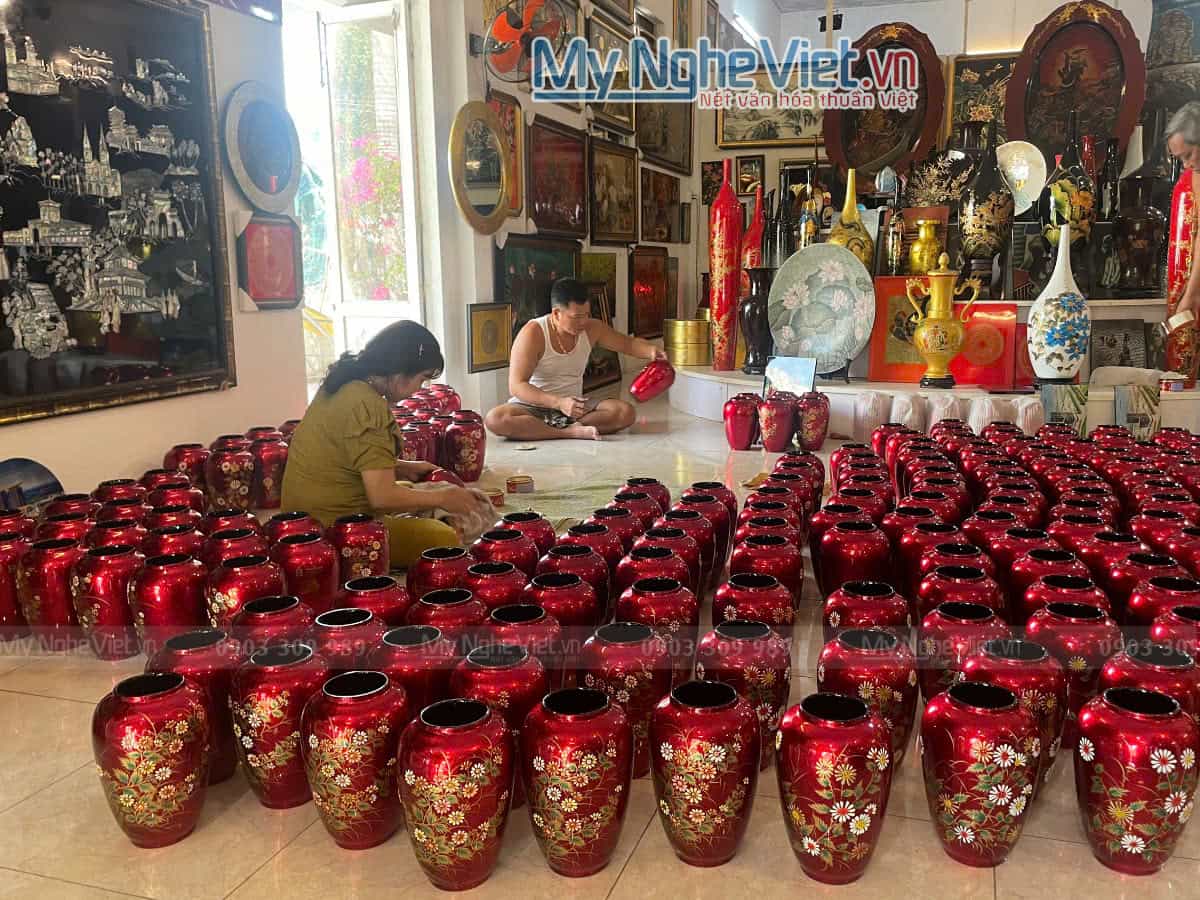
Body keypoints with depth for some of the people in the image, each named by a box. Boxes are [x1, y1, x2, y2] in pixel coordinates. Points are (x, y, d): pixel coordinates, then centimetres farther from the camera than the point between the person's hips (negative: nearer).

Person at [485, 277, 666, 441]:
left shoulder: (592, 328, -1)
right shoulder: (533, 333, -18)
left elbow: (629, 343, 11)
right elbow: (517, 385, -23)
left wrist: (651, 351, -15)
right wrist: (559, 402, -37)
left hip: (573, 405, 4)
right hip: (533, 404, -4)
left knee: (625, 412, -20)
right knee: (495, 419, -36)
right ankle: (571, 432, -34)